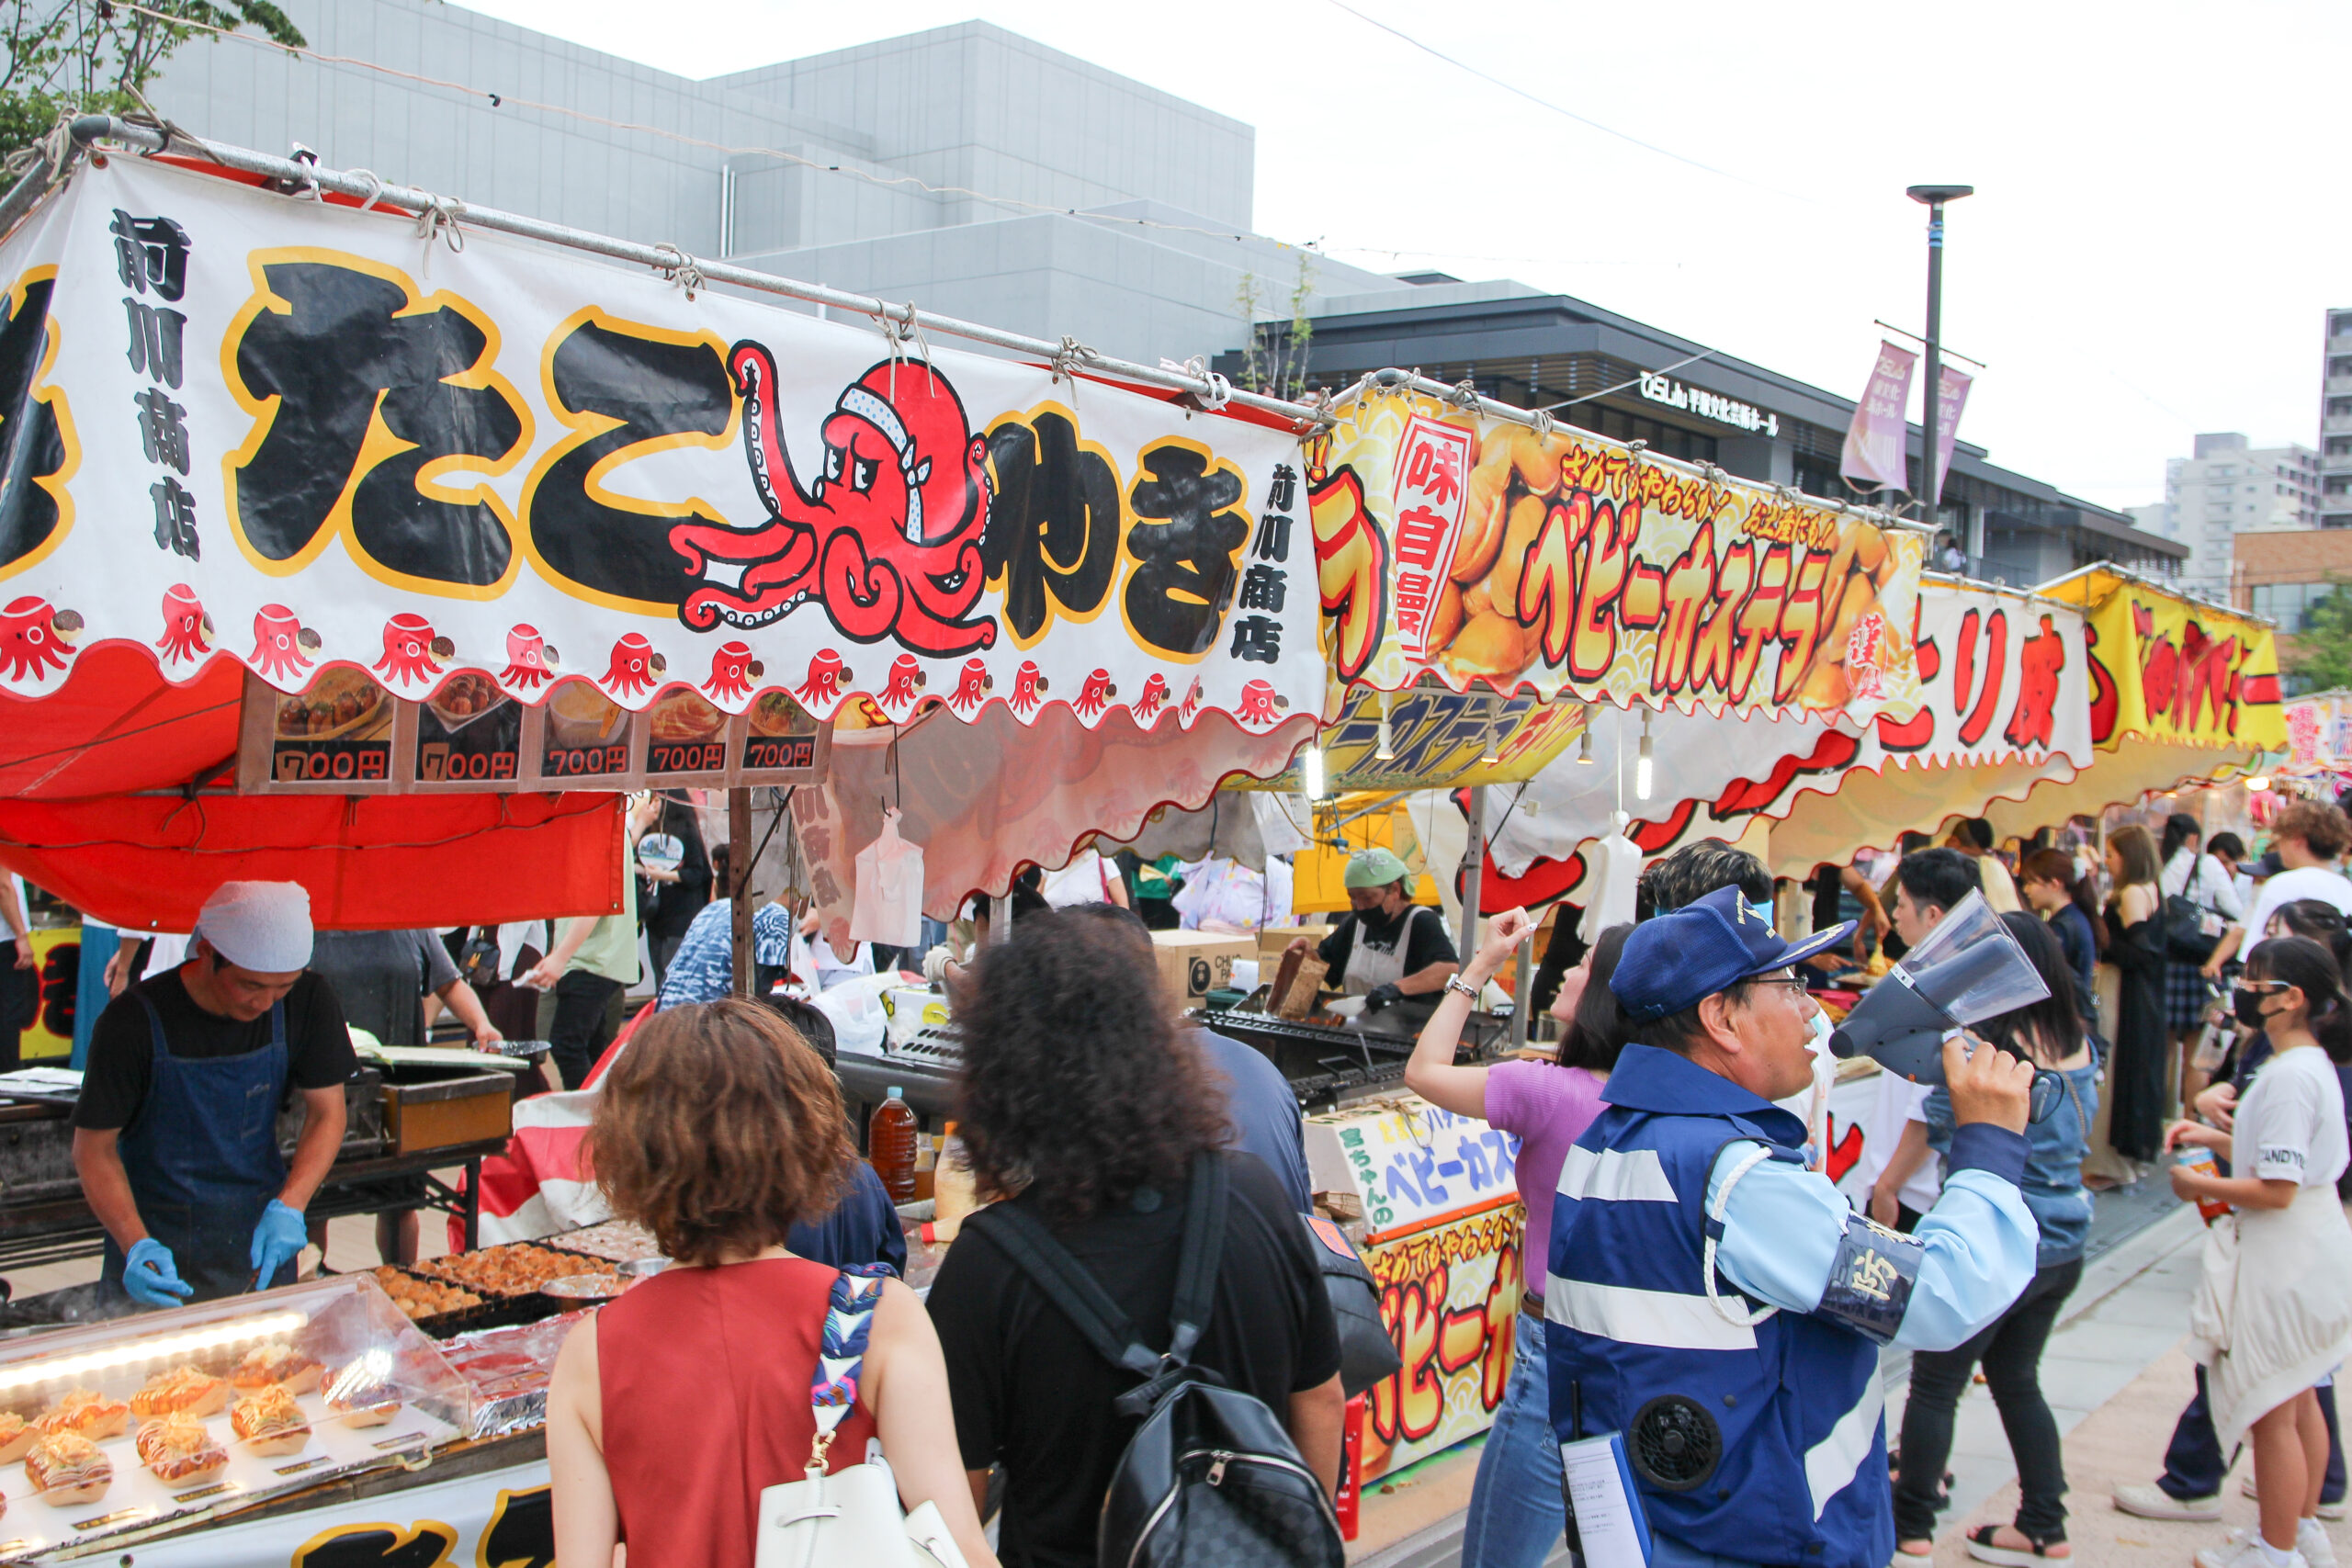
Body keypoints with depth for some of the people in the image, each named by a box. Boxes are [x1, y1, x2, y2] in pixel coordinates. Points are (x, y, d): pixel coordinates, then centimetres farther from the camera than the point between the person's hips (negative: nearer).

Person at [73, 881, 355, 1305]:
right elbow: (94, 1148, -13)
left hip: (261, 1232, 3)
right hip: (158, 1239, -2)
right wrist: (137, 1246, -27)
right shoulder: (134, 1020, -19)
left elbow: (327, 1113, -3)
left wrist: (289, 1206, -18)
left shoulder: (309, 1000, -11)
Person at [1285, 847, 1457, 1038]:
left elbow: (1451, 969, -24)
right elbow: (1327, 968, 28)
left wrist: (1399, 987, -35)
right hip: (1356, 1033, 5)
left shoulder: (1422, 922, -6)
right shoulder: (1355, 922, 18)